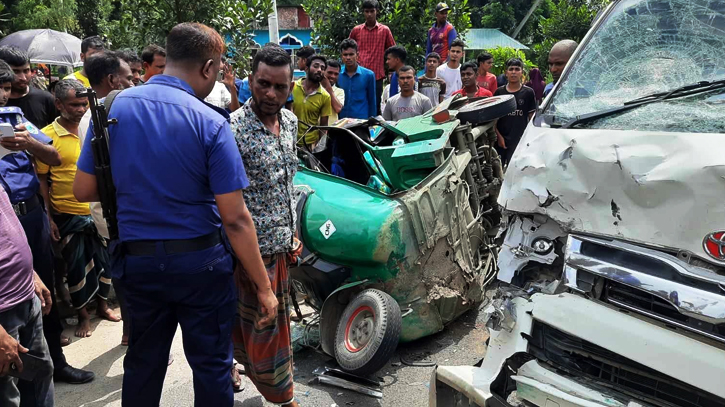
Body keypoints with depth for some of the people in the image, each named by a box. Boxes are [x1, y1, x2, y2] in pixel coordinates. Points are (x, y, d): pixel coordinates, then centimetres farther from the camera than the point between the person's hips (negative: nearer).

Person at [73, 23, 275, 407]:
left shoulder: (112, 108, -3)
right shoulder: (210, 123, -16)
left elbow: (82, 191, 2)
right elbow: (235, 219, -17)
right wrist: (263, 286, -9)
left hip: (137, 260, 4)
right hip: (200, 262, -4)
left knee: (143, 364, 22)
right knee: (211, 364, 14)